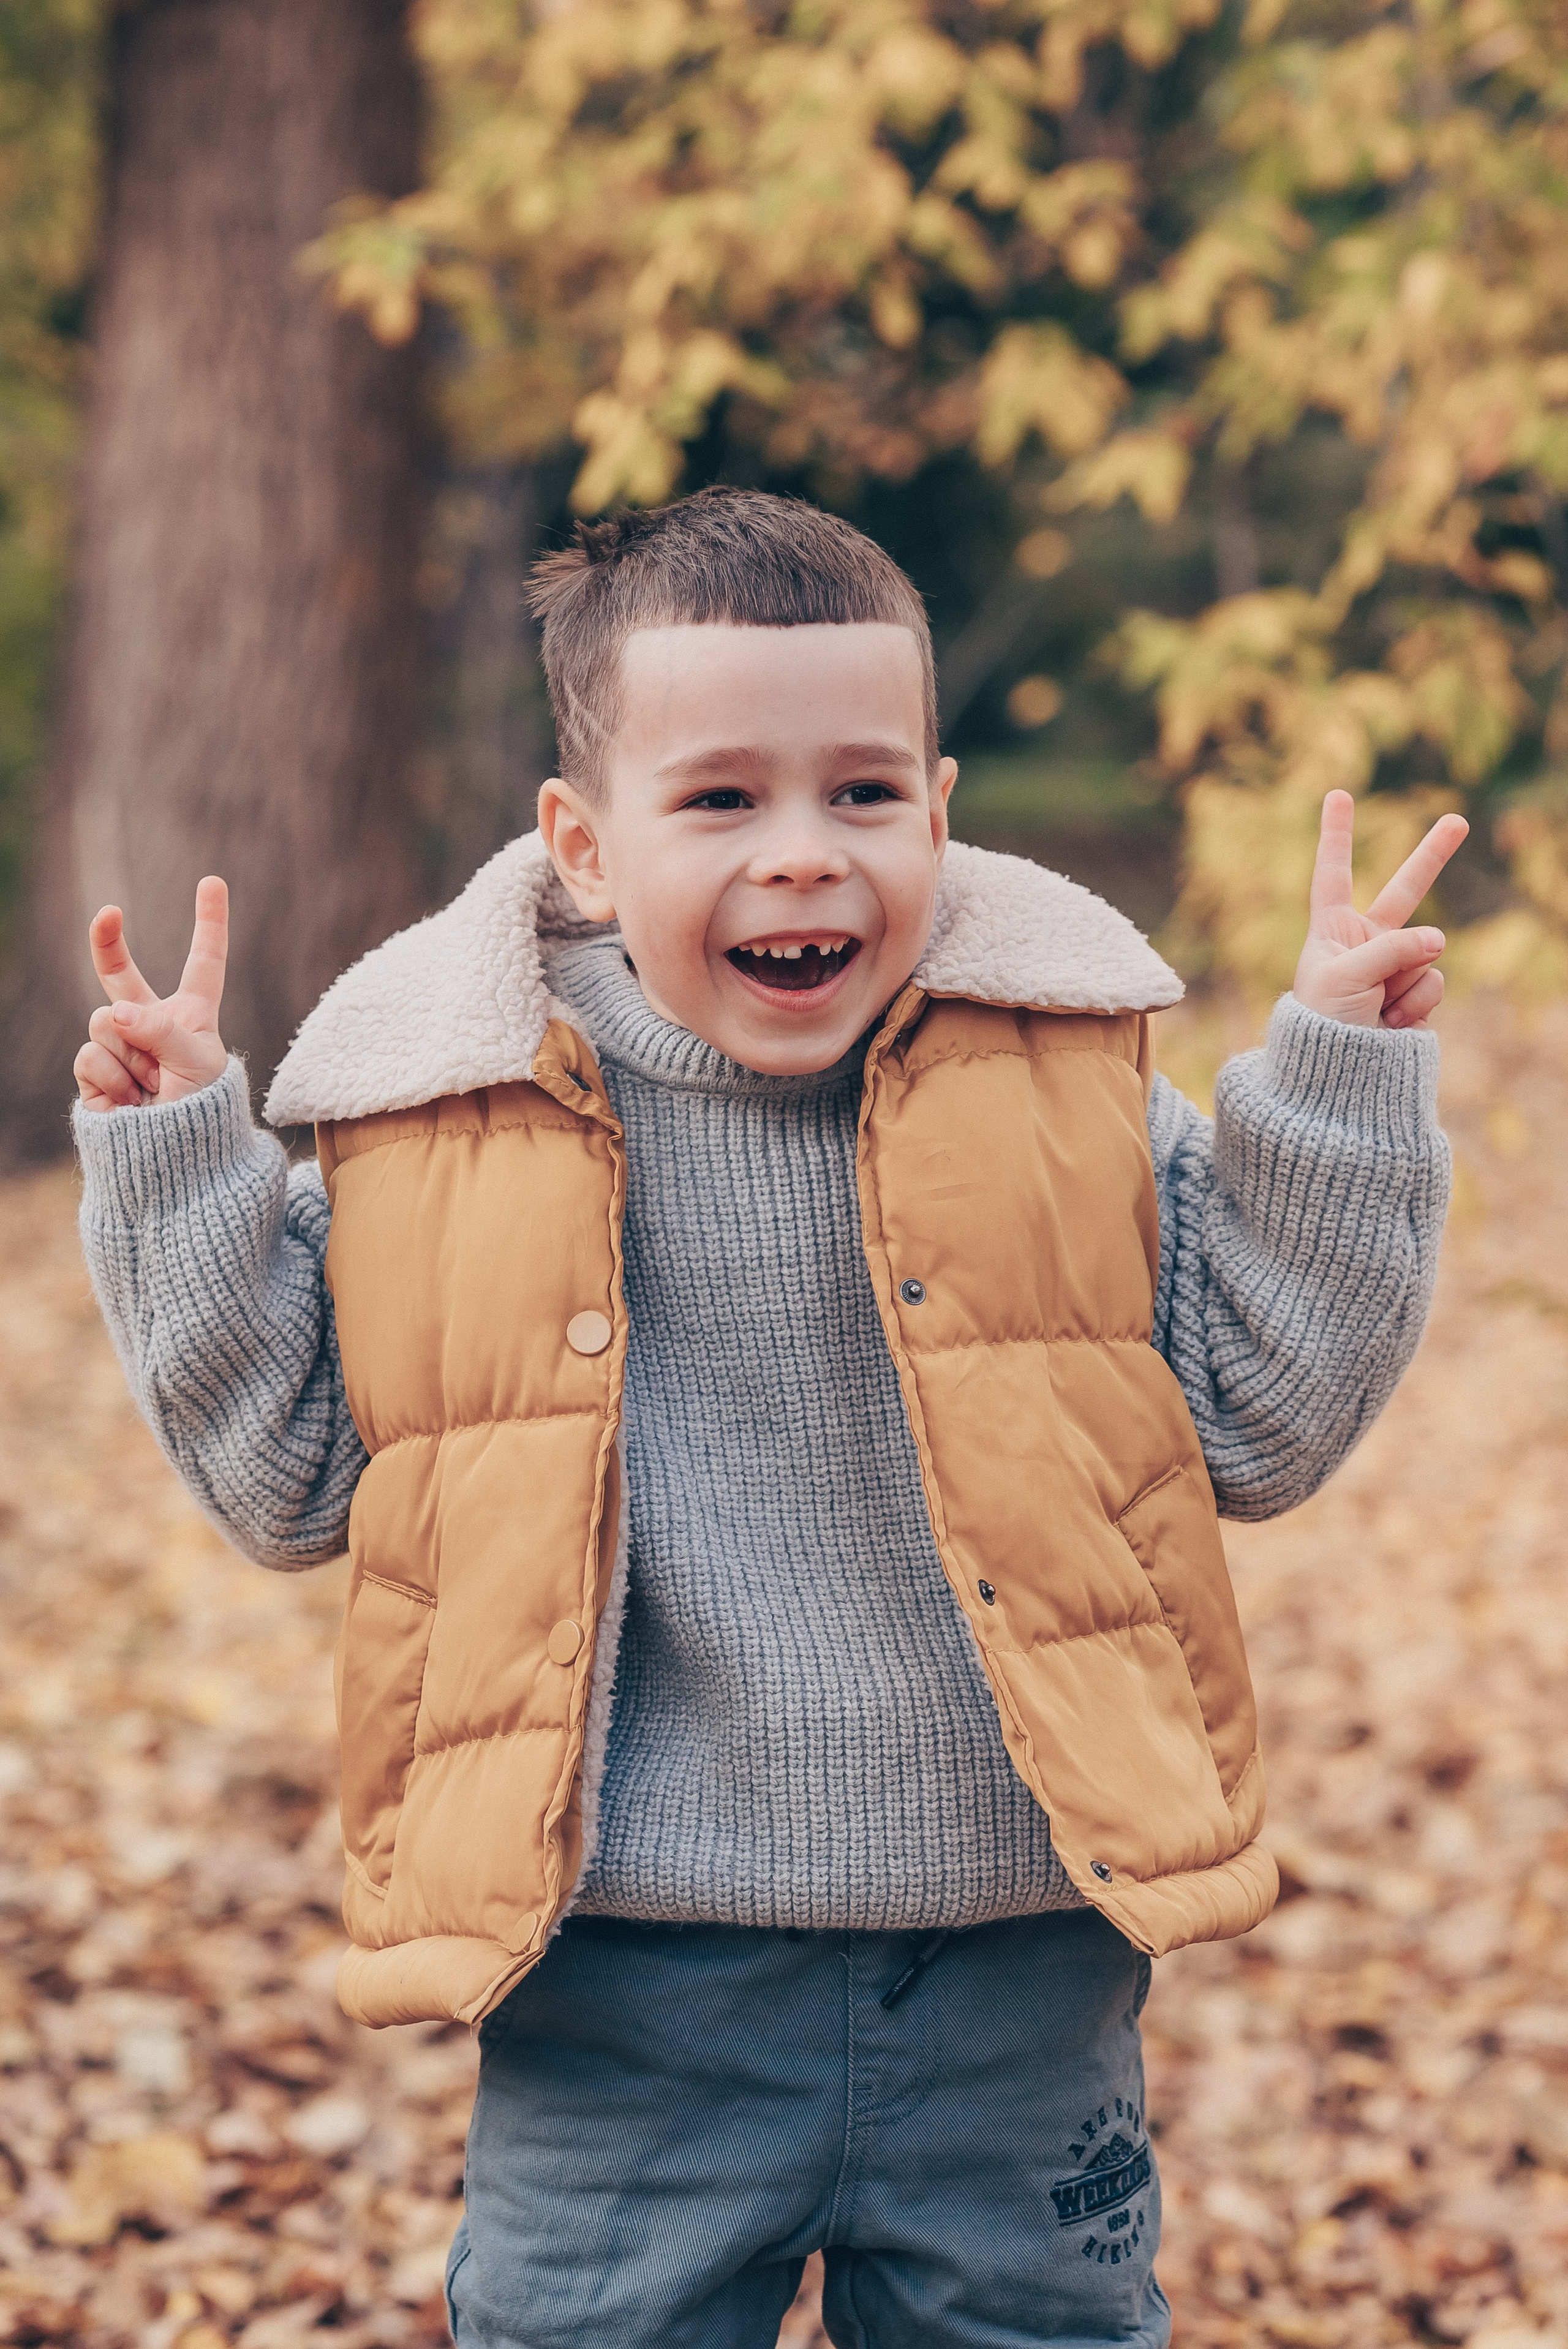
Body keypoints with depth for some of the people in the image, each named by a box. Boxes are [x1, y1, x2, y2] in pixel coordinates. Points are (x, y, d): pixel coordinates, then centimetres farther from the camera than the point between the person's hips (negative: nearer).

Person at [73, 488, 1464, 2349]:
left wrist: (1337, 1082, -5)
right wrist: (176, 1169, -5)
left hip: (1016, 1983, 1)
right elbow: (290, 1479, 5)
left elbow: (1254, 1420, 2)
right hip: (628, 1993, -1)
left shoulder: (1061, 1082, -2)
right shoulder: (452, 1124, -5)